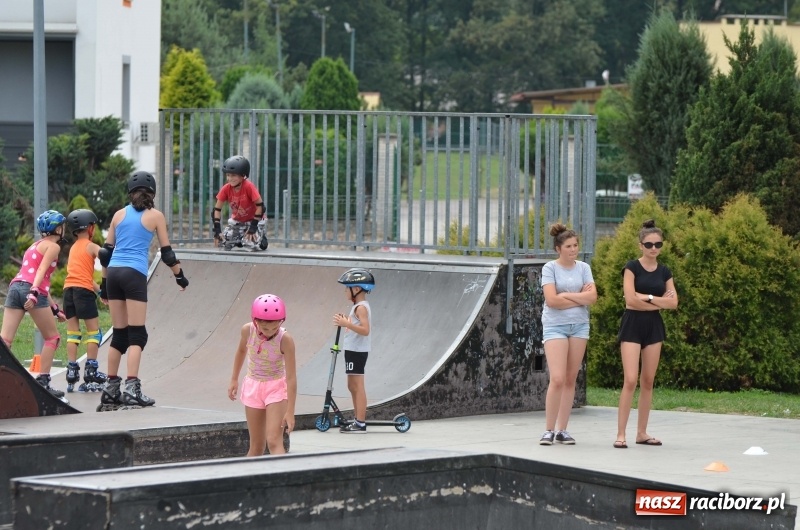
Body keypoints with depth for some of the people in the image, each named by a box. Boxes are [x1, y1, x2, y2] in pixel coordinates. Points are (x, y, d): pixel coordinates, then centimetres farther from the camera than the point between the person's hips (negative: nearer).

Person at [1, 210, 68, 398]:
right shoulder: (53, 246, 5)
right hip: (31, 289, -7)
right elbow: (41, 271, -12)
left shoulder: (36, 246, 30)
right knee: (52, 337, 9)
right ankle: (43, 382, 5)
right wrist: (34, 294, -26)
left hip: (16, 286, 7)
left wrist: (55, 308, 35)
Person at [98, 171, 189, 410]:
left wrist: (104, 282, 22)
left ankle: (111, 390, 12)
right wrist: (180, 276, 20)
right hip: (135, 274, -4)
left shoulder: (119, 214, 14)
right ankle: (132, 389, -14)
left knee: (119, 334, 11)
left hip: (113, 273, 4)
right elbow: (166, 252, 7)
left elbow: (106, 251, 15)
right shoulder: (155, 216, 5)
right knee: (137, 335, -4)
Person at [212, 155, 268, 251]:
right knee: (223, 241, -11)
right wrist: (217, 229, -19)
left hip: (252, 220, -4)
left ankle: (261, 236, 10)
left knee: (250, 242, -25)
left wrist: (253, 227, -26)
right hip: (236, 221, 4)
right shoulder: (226, 189, -17)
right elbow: (217, 209, -10)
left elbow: (260, 206, -25)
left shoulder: (249, 186, -30)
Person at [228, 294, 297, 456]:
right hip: (253, 387, 3)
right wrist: (234, 380, 15)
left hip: (276, 388, -3)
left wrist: (290, 411, -24)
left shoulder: (285, 339, -24)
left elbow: (291, 377, -22)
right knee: (256, 446, 7)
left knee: (274, 442, -16)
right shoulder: (248, 330, -14)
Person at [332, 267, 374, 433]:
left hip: (357, 351, -11)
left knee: (358, 386, -9)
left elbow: (365, 330, -26)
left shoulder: (361, 307, -16)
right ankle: (358, 419, 21)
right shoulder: (359, 306, 16)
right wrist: (345, 321, 11)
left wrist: (346, 324, -30)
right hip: (353, 350, 11)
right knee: (352, 386, 15)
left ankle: (360, 423, -9)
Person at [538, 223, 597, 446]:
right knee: (557, 379, -13)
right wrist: (580, 298, -5)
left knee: (570, 379, 4)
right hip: (555, 326, -4)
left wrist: (566, 295, -10)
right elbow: (551, 300, -14)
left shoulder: (583, 268, 8)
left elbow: (592, 296, -3)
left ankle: (562, 430, 10)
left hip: (579, 325, 4)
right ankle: (549, 430, -5)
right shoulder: (550, 268, -3)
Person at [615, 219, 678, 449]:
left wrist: (647, 297, -11)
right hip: (632, 325, -5)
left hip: (654, 326, 5)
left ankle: (642, 432, 14)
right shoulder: (632, 267, -6)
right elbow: (631, 299, -15)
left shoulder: (664, 272, 9)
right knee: (630, 380, -13)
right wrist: (659, 302, -9)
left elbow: (673, 303, 0)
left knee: (648, 381, 7)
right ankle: (620, 434, -11)